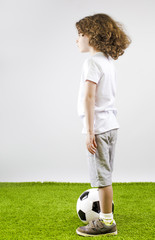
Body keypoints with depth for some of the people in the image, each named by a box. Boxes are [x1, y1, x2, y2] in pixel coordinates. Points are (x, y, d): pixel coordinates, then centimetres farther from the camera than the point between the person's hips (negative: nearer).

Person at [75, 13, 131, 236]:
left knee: (102, 176, -1)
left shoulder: (92, 61, -13)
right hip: (111, 124, 9)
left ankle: (106, 222, 9)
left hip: (98, 126, -9)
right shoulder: (109, 61, 14)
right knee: (104, 176, 17)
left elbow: (89, 97, -20)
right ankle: (106, 217, 29)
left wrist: (89, 131, -21)